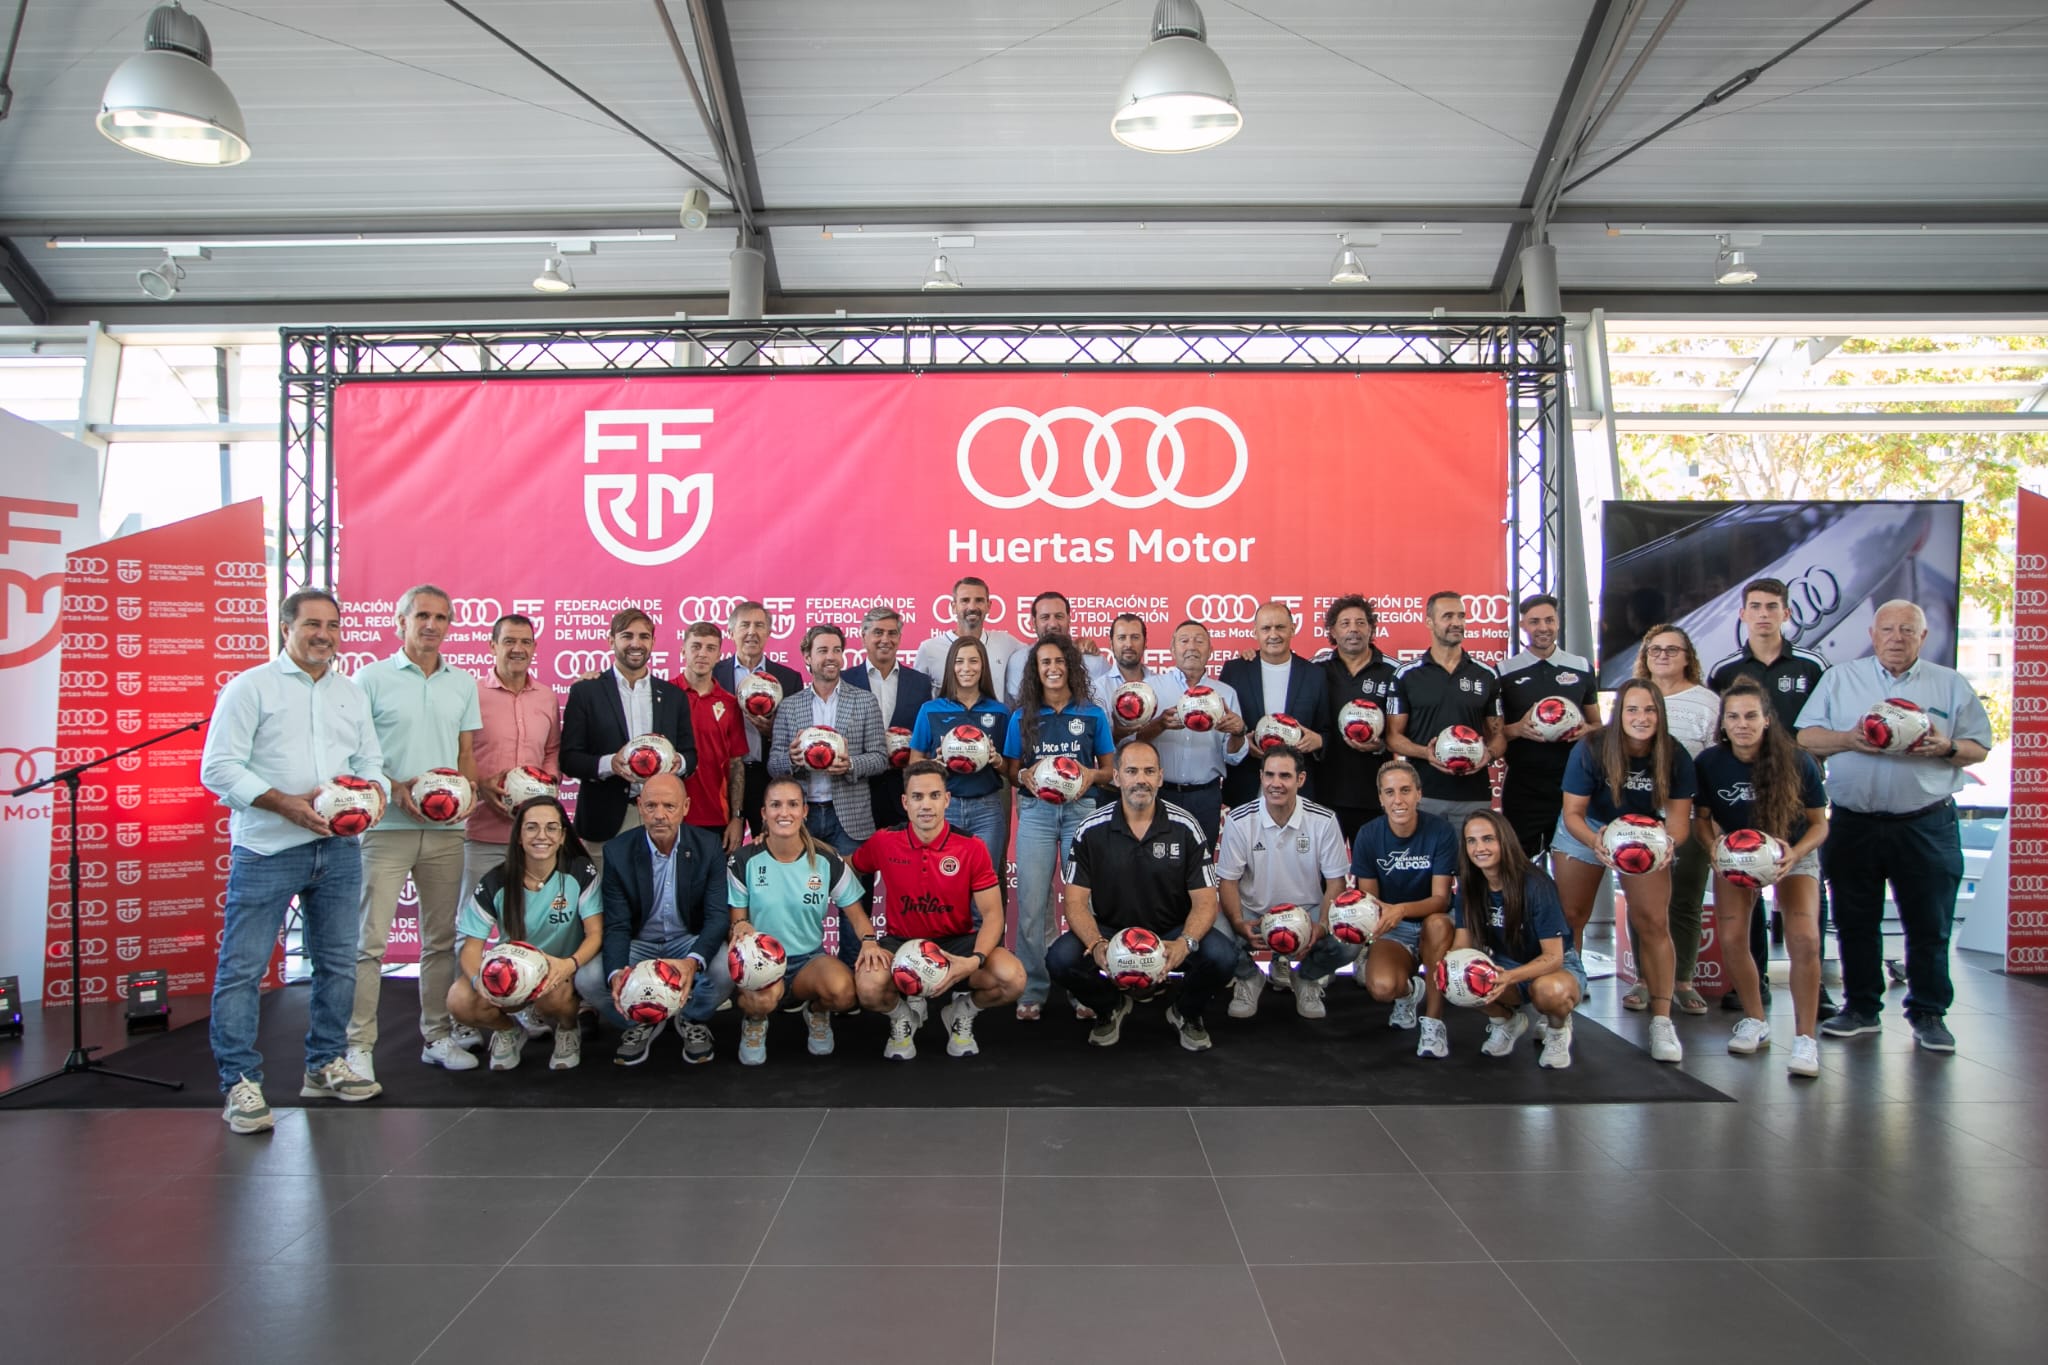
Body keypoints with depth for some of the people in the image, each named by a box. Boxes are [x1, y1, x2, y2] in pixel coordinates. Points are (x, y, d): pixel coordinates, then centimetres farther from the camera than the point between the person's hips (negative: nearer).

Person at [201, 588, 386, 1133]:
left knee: (337, 962, 11)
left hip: (338, 847, 5)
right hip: (266, 848, -5)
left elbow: (371, 762, 18)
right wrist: (287, 804, -17)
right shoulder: (251, 686, -1)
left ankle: (326, 1066, 24)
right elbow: (219, 767, -8)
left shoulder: (352, 694, 15)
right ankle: (240, 1083, 3)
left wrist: (372, 792, -5)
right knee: (243, 967, -5)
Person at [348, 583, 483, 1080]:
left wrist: (467, 786, -4)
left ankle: (437, 1036, 19)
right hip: (387, 827, -4)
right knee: (371, 938, -4)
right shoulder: (371, 678, -1)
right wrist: (395, 789, -16)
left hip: (446, 829, 4)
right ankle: (358, 1044, 3)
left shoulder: (463, 683, 12)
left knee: (441, 937, 10)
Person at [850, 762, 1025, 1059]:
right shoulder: (883, 842, -8)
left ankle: (962, 1014, 9)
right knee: (868, 987, -35)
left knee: (1012, 979, -28)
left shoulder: (971, 847, -10)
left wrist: (976, 961, -29)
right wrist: (868, 938, -7)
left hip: (957, 942, 1)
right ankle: (903, 1016, 7)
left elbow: (992, 913, -9)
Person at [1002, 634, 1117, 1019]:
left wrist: (1091, 775, -11)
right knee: (1032, 900, -4)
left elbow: (1109, 770, 10)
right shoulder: (1023, 716, 8)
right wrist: (1025, 777, -10)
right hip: (1036, 811, 1)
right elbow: (1012, 770, 11)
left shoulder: (1092, 714, 6)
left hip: (1082, 809, 0)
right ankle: (1033, 989, 5)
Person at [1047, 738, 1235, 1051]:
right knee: (1061, 958, -28)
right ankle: (1110, 1007, 9)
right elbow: (1076, 901, -7)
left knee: (1221, 955, -30)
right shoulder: (1092, 830, -6)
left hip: (1172, 933, 0)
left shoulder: (1184, 827, -6)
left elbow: (1205, 900, -8)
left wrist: (1185, 943, -30)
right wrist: (1097, 945, -28)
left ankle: (1187, 1013, 7)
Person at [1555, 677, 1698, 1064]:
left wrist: (1668, 844, -41)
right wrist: (1596, 844, -41)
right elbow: (1573, 812, -21)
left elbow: (1678, 817, -19)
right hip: (1586, 833, -1)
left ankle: (1661, 1020, -3)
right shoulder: (1590, 750, -24)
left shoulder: (1675, 757, -18)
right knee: (1570, 918, 1)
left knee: (1653, 923, -9)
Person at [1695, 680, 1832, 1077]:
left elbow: (1819, 823, -10)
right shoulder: (1709, 763, -18)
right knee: (1731, 939, -11)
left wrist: (1795, 854, -28)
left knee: (1804, 939, -21)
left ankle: (1805, 1038, -9)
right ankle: (1755, 1021, 13)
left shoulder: (1798, 762, -22)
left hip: (1793, 854, -2)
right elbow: (1702, 817, -4)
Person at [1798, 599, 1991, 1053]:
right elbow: (1806, 738, 3)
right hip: (1853, 823, 1)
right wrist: (1848, 739, -15)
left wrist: (1946, 748, -13)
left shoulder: (1951, 685, 8)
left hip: (1926, 825, -1)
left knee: (1929, 926, 2)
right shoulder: (1840, 680, 8)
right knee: (1855, 923, 8)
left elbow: (1979, 747, 8)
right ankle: (1861, 1009, 20)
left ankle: (1928, 1014, 15)